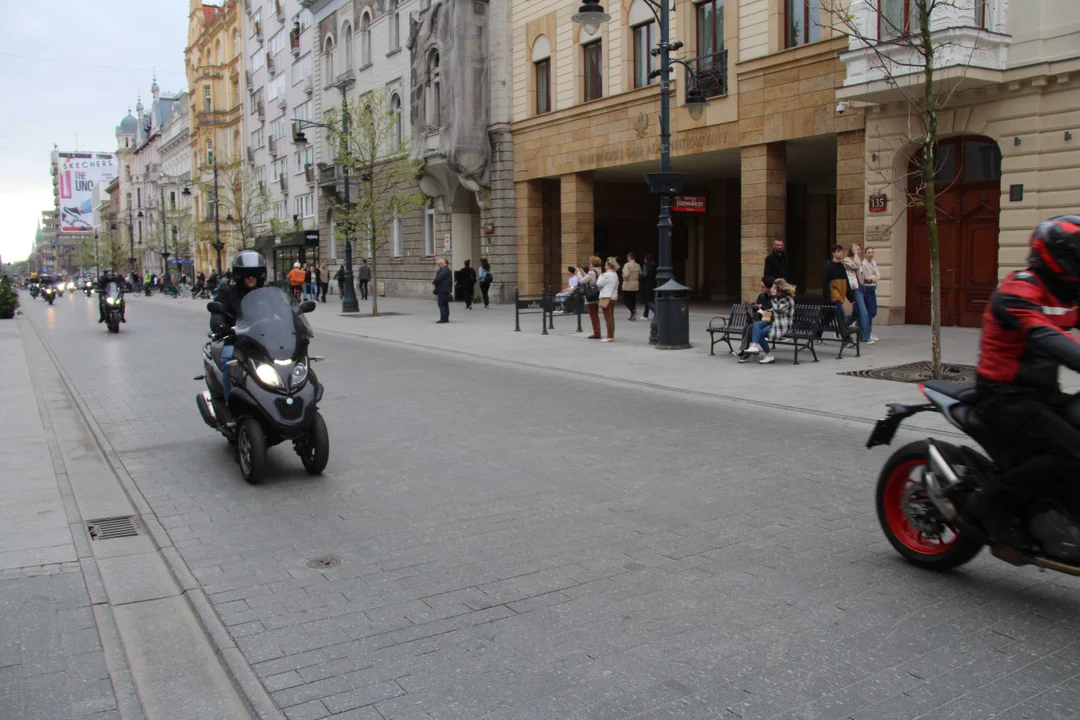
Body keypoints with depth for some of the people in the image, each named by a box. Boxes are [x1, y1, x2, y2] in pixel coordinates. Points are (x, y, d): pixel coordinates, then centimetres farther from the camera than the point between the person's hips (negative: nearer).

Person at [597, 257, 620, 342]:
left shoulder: (607, 275, -16)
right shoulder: (615, 275, 12)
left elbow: (599, 284, -12)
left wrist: (601, 276, 0)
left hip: (607, 298, -9)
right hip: (613, 297, 9)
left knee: (608, 317, -6)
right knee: (611, 317, 13)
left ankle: (610, 336, -6)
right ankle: (611, 336, 17)